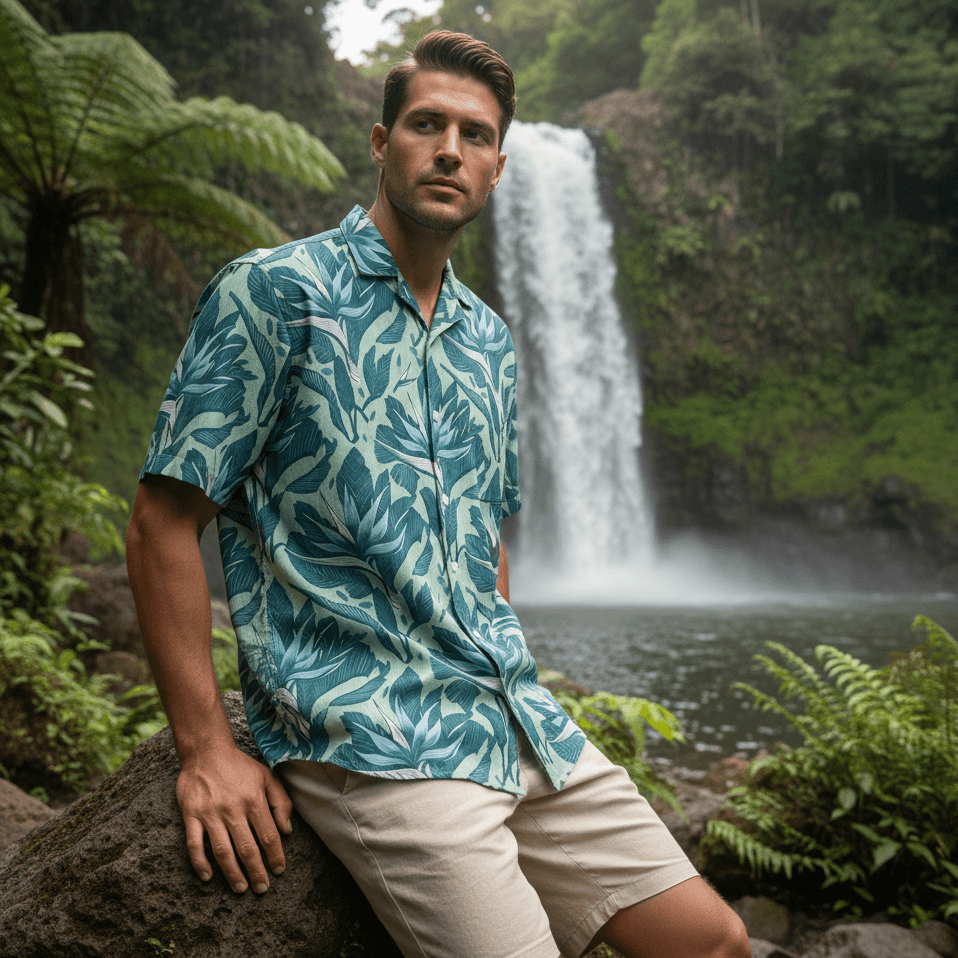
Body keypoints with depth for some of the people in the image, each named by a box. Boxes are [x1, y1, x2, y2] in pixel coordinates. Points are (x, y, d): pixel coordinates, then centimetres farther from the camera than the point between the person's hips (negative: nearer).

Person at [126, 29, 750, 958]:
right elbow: (162, 520, -9)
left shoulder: (487, 339, 15)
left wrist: (511, 686, 15)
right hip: (367, 735, -7)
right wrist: (206, 749, -13)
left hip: (517, 720, 7)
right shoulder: (276, 292, -7)